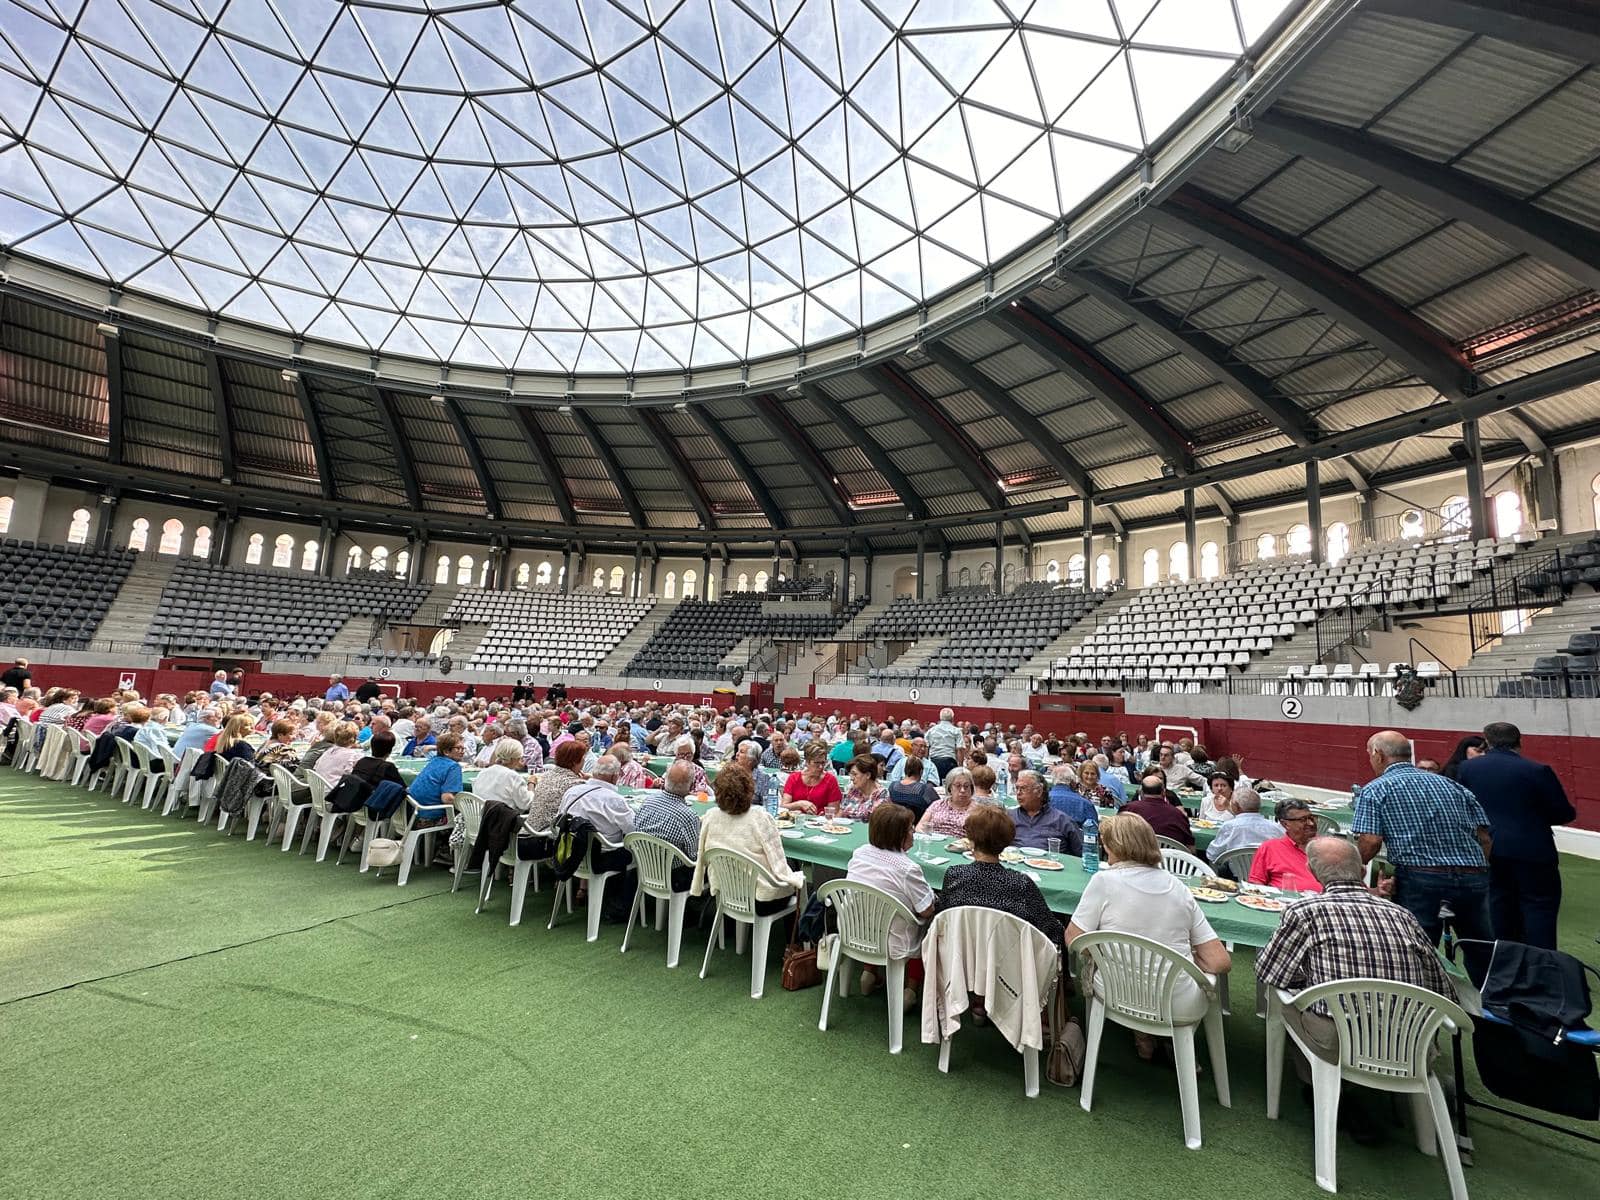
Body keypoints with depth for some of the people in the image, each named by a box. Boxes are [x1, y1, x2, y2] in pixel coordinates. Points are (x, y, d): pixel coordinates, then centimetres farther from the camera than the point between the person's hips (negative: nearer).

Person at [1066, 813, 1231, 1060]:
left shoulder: (1103, 881, -12)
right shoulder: (1179, 887, -2)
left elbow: (1073, 939, -8)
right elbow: (1221, 961, -3)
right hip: (1180, 1008, 2)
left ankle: (1143, 1035, 21)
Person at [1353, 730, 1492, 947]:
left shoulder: (1375, 790, 0)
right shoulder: (1451, 784, 16)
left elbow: (1370, 842, -11)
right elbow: (1485, 839, 12)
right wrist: (1474, 871, 24)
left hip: (1421, 879, -6)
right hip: (1473, 878, 6)